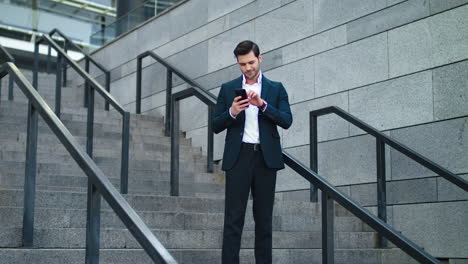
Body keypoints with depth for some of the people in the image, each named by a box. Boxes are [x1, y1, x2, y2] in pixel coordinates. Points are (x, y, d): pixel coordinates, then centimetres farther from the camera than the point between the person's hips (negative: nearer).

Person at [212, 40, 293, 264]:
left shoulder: (276, 89, 9)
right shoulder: (228, 89, 10)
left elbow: (286, 121, -3)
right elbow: (216, 126, 7)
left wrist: (262, 104, -16)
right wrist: (232, 112, -12)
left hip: (266, 157, 1)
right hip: (238, 157, -1)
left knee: (264, 217, 6)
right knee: (233, 217, -5)